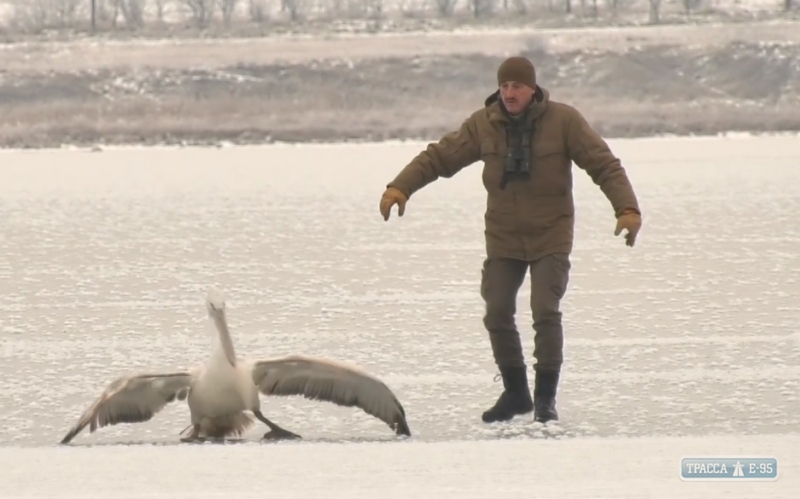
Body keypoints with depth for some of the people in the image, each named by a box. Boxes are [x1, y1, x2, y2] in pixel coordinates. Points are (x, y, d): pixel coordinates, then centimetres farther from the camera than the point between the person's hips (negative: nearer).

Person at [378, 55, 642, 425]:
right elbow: (439, 157, -3)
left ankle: (546, 397, 0)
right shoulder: (483, 125, -4)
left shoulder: (564, 121, -11)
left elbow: (604, 164, -12)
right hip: (503, 239, 3)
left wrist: (627, 209, -25)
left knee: (546, 312, -13)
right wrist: (399, 188, -16)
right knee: (497, 315, 1)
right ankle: (516, 393, 19)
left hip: (551, 238, -3)